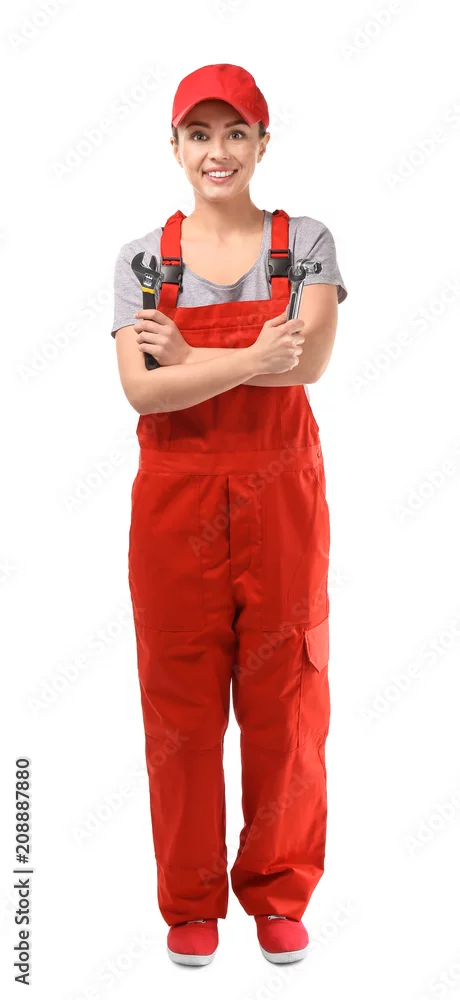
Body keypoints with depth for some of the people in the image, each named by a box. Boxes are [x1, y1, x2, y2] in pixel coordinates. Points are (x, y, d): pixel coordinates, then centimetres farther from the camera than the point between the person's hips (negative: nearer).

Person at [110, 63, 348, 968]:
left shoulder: (306, 243, 3)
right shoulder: (142, 257, 4)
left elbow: (308, 361, -14)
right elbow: (142, 389, -10)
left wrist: (189, 357, -13)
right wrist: (249, 361, -20)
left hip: (280, 491, 0)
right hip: (176, 496, 1)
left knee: (284, 693, 5)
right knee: (180, 698, 6)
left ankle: (278, 894, 23)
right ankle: (190, 901, 22)